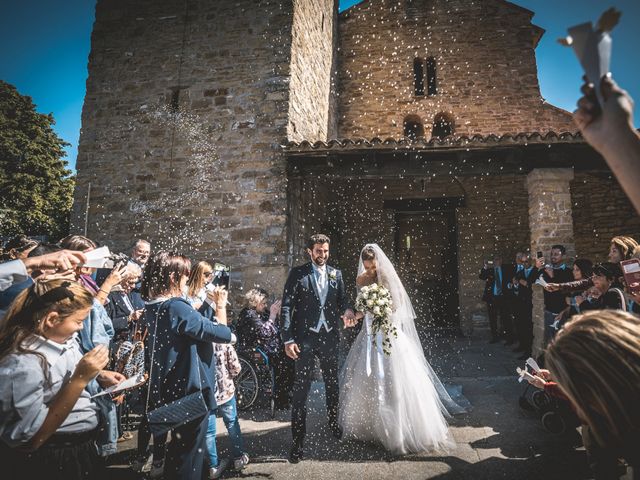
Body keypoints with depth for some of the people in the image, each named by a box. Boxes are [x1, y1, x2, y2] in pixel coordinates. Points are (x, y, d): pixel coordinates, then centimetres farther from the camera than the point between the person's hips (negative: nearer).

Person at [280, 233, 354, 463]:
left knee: (332, 384, 20)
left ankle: (334, 424, 42)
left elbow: (342, 299, 11)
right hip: (305, 338, -4)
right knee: (301, 388, -1)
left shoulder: (336, 274, 6)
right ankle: (298, 439, 11)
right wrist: (288, 339, -15)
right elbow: (286, 306, -8)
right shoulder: (297, 273, -5)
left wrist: (347, 310, -14)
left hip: (330, 337, 4)